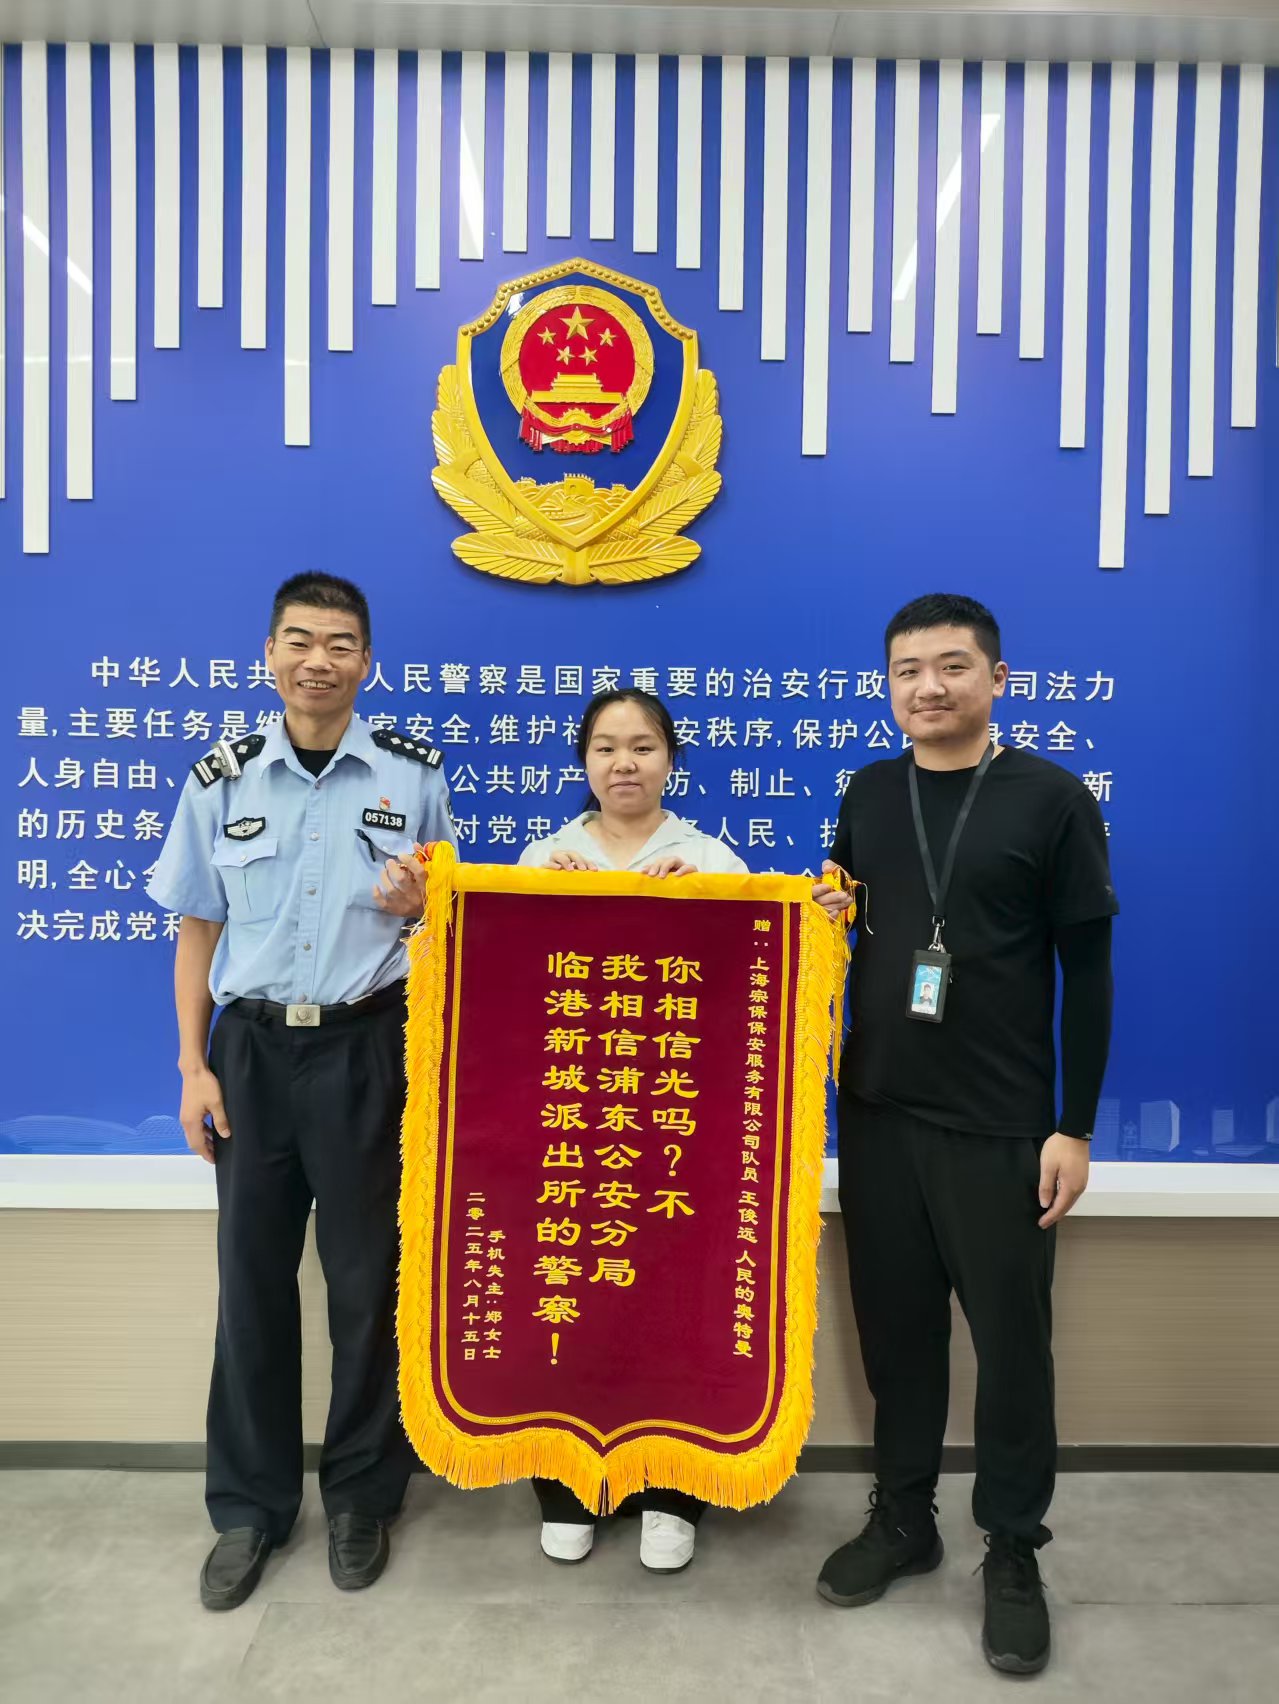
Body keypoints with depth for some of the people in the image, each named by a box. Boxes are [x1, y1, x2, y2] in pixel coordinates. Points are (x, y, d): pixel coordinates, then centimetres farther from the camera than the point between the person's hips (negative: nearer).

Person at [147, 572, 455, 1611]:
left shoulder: (415, 775, -3)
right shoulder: (222, 778, 1)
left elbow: (447, 921, 6)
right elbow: (199, 930, 6)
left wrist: (419, 905, -17)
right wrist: (193, 1066, 1)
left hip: (369, 1048, -1)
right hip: (252, 1047, 2)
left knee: (368, 1278, 10)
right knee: (252, 1277, 12)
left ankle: (362, 1496, 32)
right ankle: (250, 1505, 32)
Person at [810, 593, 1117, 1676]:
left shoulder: (1052, 798, -5)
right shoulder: (868, 795, 6)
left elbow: (1089, 971, -5)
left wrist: (1074, 1125, -7)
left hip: (1000, 1128, -3)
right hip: (875, 1114, 4)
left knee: (1011, 1340, 10)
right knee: (896, 1327, 15)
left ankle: (1014, 1552, 31)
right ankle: (904, 1518, 35)